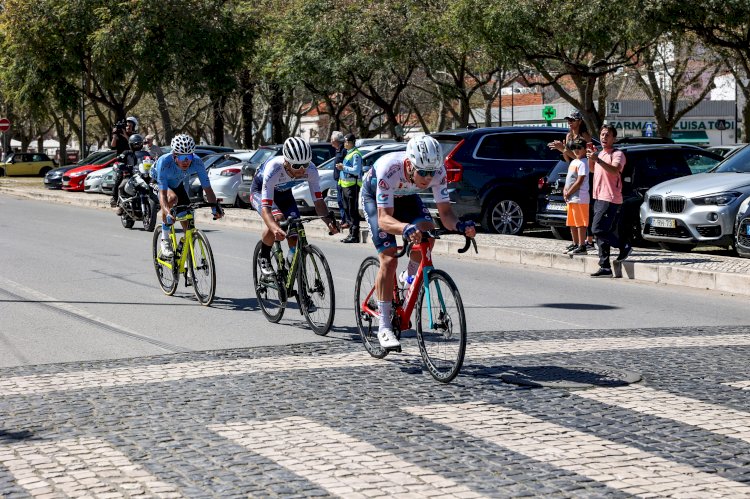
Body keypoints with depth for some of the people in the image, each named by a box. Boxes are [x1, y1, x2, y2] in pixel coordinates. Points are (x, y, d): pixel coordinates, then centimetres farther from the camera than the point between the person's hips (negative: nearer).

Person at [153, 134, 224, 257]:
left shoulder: (197, 163, -31)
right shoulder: (165, 162, -40)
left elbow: (207, 188, -28)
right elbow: (162, 193, -44)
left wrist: (215, 205, -45)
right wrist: (168, 213, -59)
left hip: (179, 185, 4)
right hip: (157, 184, -4)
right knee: (172, 198, -37)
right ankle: (165, 239, -21)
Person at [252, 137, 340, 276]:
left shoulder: (310, 170, -30)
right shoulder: (274, 169, -42)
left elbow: (318, 200, -25)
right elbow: (265, 208, -46)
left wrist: (329, 221, -45)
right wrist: (275, 229, -65)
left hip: (283, 193, 4)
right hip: (260, 191, -4)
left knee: (295, 233, -15)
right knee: (277, 218, -33)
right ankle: (264, 258, -10)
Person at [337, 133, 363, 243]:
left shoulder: (355, 154, -11)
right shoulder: (348, 153, 20)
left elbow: (356, 171, -19)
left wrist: (343, 168, -16)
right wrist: (342, 167, 13)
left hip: (352, 185, -10)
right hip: (345, 185, 10)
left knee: (353, 211, -10)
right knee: (347, 210, 12)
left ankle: (355, 235, -10)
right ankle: (351, 233, 17)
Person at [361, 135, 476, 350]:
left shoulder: (438, 171, -30)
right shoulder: (389, 169, -41)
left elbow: (445, 212, -28)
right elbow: (384, 218, -44)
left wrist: (459, 225, -49)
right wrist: (405, 228, -64)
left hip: (405, 196, 4)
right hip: (374, 197, -4)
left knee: (426, 232, -25)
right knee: (389, 260, -17)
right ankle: (384, 327, -7)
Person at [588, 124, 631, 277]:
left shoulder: (617, 154, -8)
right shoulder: (600, 153, 19)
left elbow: (614, 170, -28)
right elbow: (592, 169, 38)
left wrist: (598, 160, -36)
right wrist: (591, 157, 20)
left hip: (610, 199, -9)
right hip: (599, 198, 9)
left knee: (598, 230, -17)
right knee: (601, 234, 6)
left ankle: (624, 246, 0)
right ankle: (605, 267, 8)